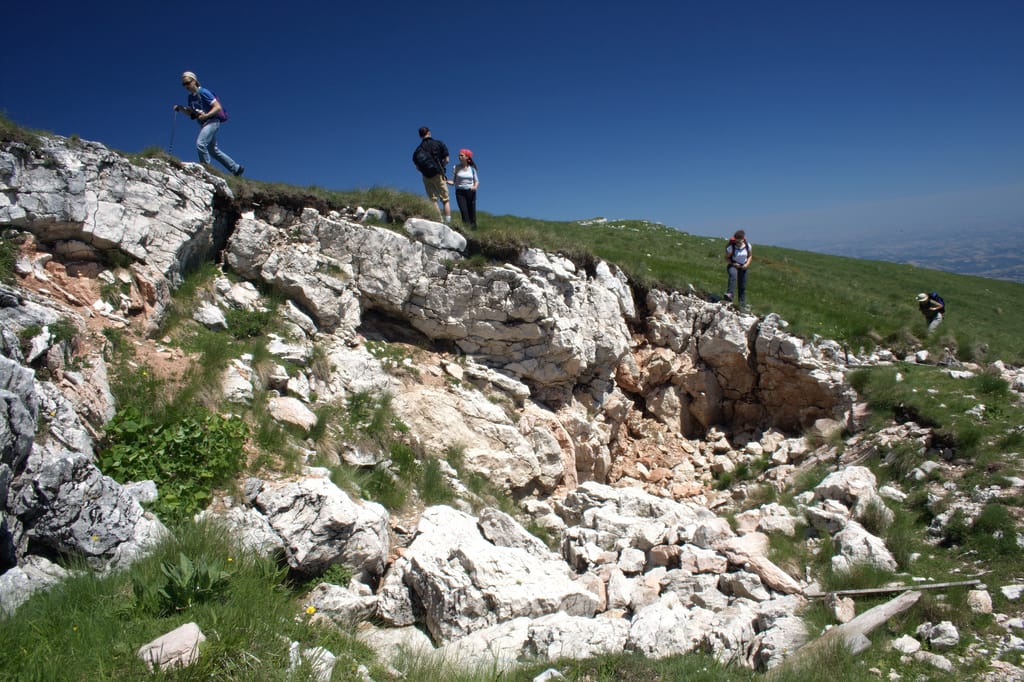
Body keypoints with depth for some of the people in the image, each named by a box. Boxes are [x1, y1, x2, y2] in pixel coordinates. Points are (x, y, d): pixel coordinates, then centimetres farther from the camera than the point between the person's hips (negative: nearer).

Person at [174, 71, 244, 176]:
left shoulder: (203, 92, -11)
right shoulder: (191, 97, 13)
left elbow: (218, 107, -16)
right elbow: (191, 113, 21)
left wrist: (206, 115, -25)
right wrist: (181, 109, 3)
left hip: (212, 121, -9)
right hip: (204, 124, 9)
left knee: (200, 143, -24)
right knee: (213, 150, 12)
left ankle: (206, 167, -11)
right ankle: (236, 168, 18)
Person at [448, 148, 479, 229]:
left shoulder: (472, 168, 4)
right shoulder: (457, 167, 3)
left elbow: (476, 181, 7)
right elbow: (455, 181, 3)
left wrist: (475, 186, -14)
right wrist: (447, 181, -16)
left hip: (470, 192, 1)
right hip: (460, 192, -1)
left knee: (472, 211, 1)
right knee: (464, 211, -12)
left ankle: (473, 228, 11)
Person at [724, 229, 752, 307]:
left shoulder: (747, 246, -9)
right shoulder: (731, 247, -18)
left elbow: (750, 256, 6)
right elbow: (727, 258, -7)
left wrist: (747, 264, -11)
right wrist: (733, 264, -22)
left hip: (743, 267, 4)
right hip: (733, 265, -4)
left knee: (742, 286, 7)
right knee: (733, 274, -39)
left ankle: (742, 304, 19)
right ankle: (729, 294, -46)